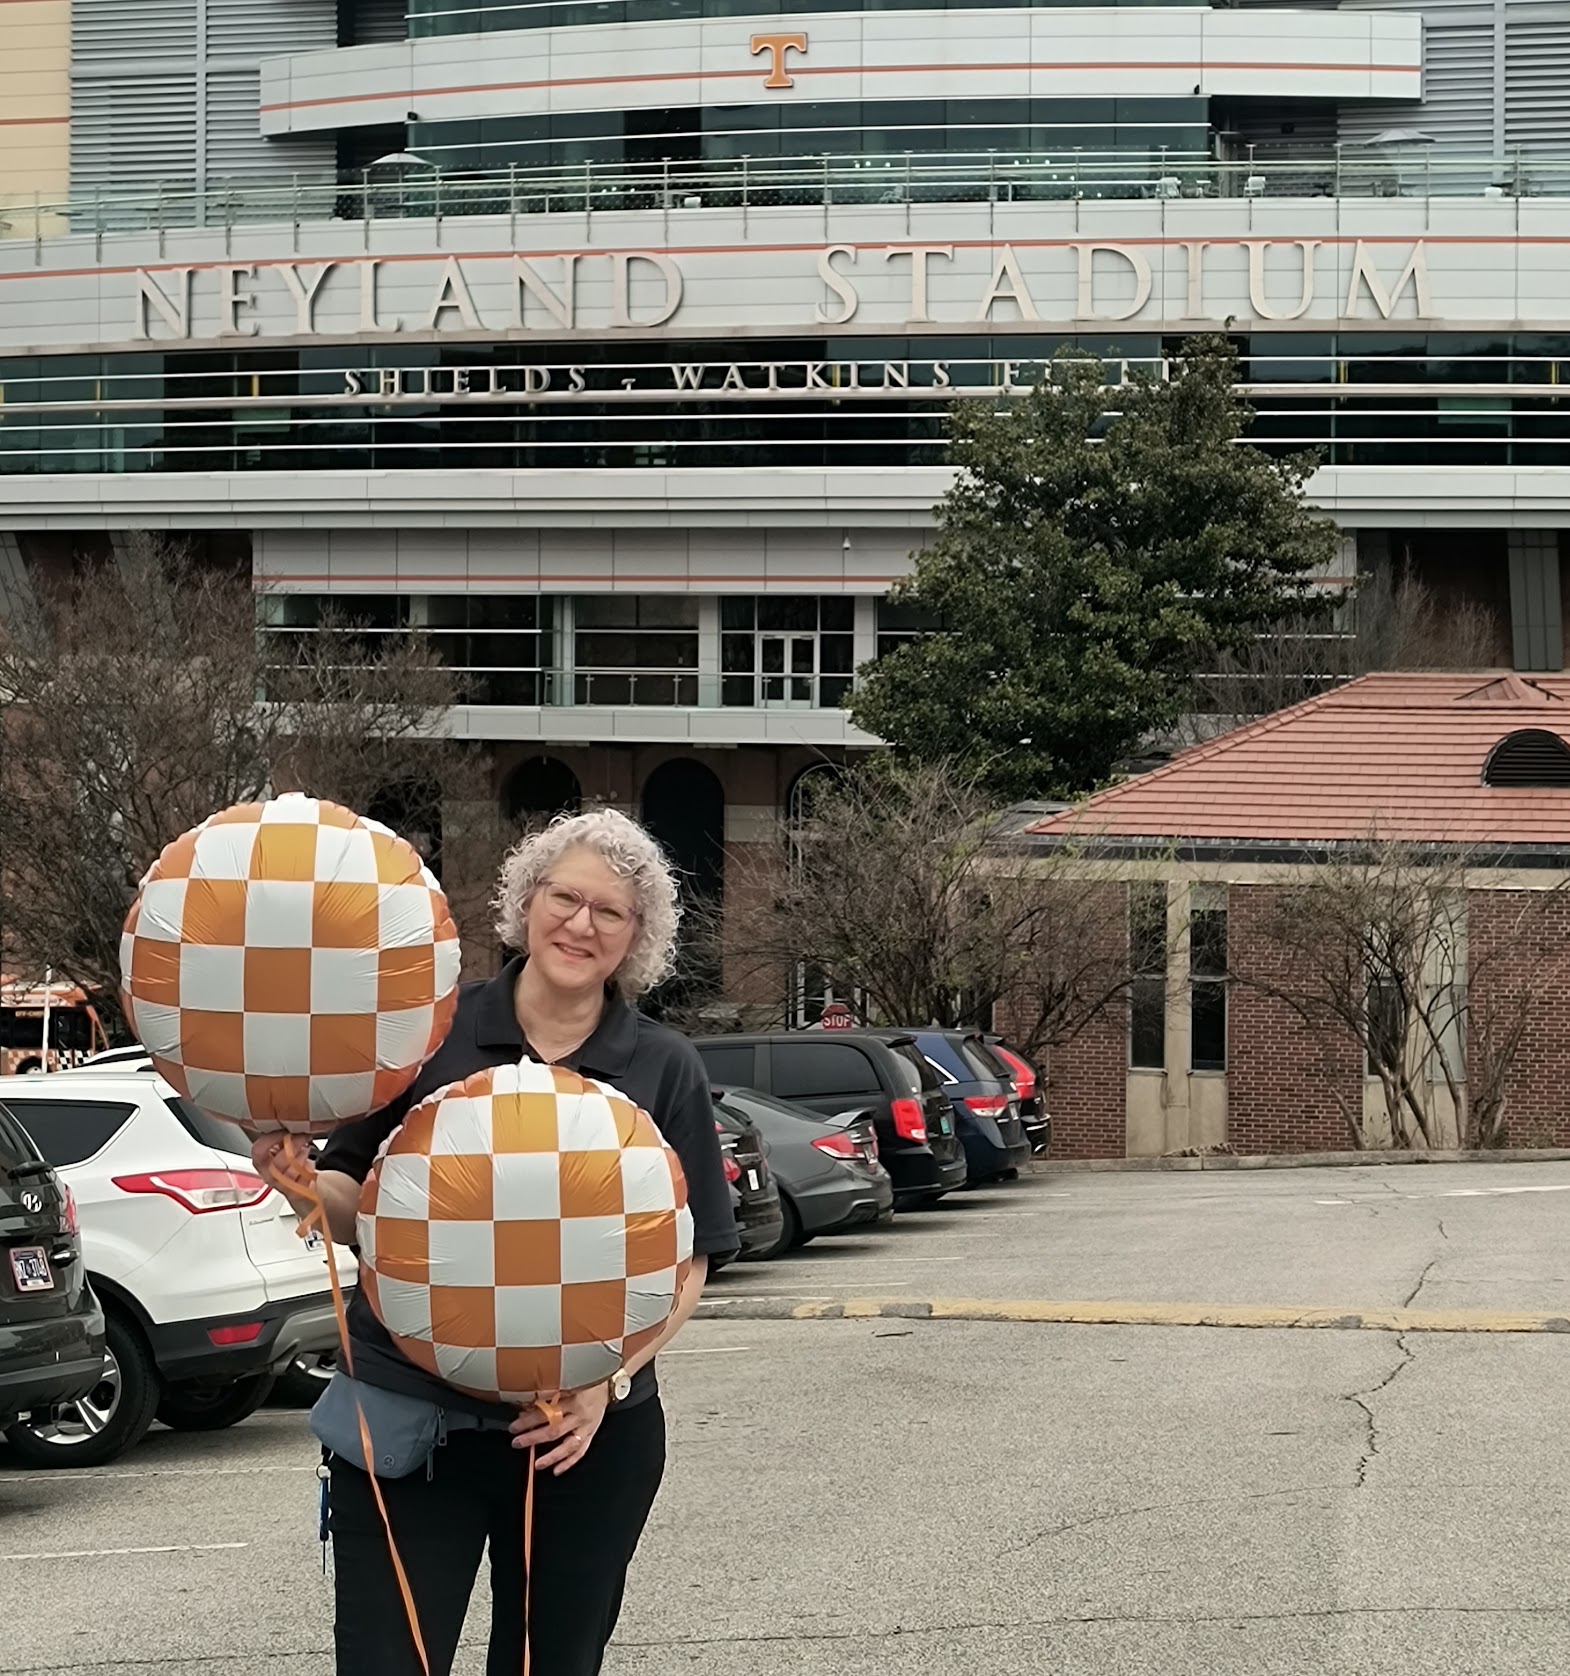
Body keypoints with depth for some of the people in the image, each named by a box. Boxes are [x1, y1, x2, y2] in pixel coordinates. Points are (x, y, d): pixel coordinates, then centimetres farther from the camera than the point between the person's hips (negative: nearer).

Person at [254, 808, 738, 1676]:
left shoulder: (664, 1069, 1)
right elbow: (359, 1210, 5)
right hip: (407, 1418, -1)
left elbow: (685, 1262, 2)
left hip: (588, 1434, 1)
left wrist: (608, 1380, -13)